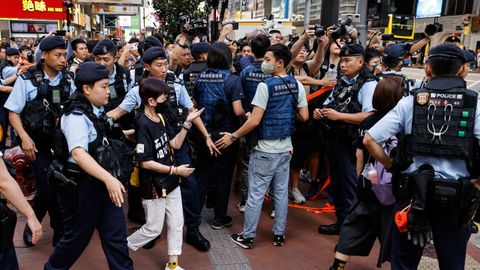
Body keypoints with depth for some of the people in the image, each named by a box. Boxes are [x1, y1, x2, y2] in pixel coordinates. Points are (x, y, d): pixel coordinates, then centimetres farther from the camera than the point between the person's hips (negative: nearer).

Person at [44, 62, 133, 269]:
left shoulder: (96, 110, 6)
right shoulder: (76, 116, -21)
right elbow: (78, 153, -35)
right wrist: (108, 178, -45)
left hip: (100, 183, 8)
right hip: (81, 186, -8)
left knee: (116, 235, 11)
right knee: (77, 236, 12)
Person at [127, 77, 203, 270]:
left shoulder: (161, 118, 3)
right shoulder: (143, 125, -22)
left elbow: (176, 144, 5)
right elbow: (145, 162, -24)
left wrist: (187, 123, -6)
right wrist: (175, 170, -20)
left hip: (170, 182, 8)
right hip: (154, 186, -8)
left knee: (177, 224, 13)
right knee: (153, 229, 7)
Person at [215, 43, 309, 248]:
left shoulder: (265, 85, -17)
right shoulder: (297, 85, 1)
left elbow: (254, 121, -19)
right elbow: (304, 117, 3)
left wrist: (233, 136, -9)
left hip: (265, 150, -6)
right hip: (285, 148, 6)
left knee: (255, 194, 4)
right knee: (281, 192, 14)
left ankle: (247, 236, 15)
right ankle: (279, 234, 25)